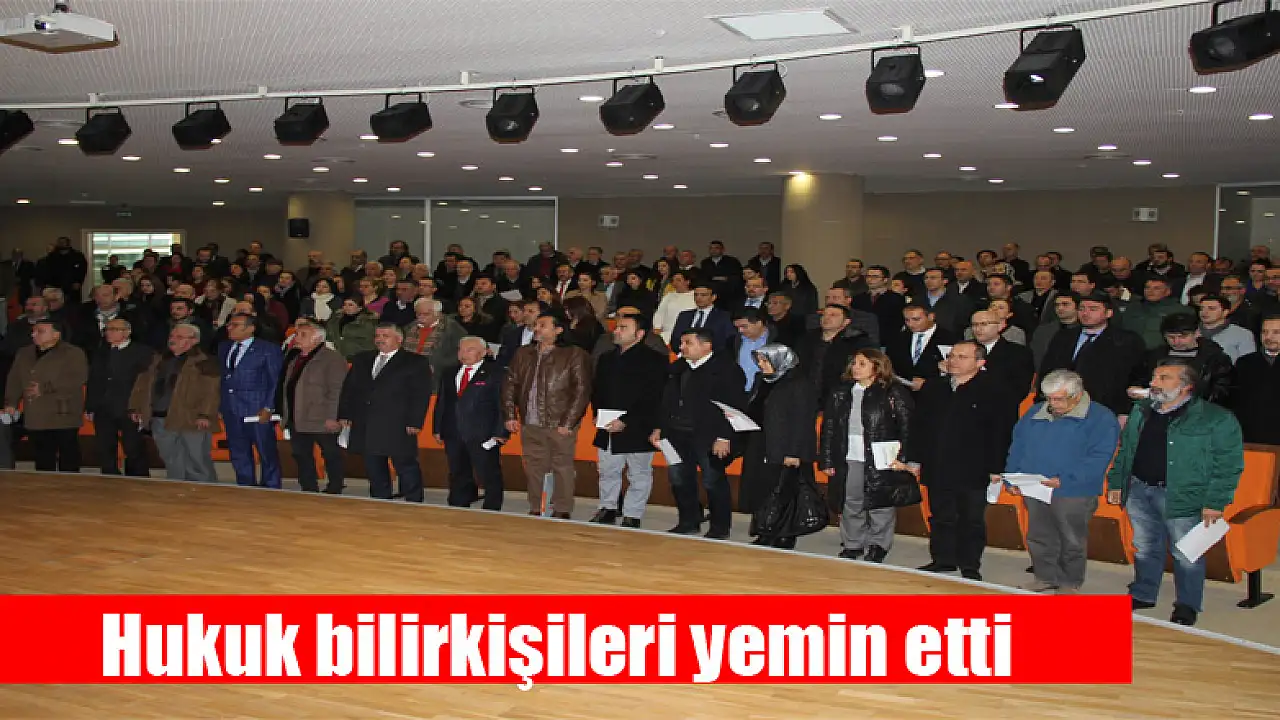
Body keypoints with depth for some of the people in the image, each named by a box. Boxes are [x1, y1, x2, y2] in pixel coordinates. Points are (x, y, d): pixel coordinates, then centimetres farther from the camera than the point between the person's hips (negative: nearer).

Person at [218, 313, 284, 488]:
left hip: (257, 410, -6)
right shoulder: (224, 348, 15)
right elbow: (222, 377, 14)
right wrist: (220, 406, 6)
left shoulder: (268, 349, -3)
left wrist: (268, 408, -12)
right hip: (231, 411, 6)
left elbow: (276, 381, -5)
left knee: (267, 453, 0)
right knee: (239, 454, 11)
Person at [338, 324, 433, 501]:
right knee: (373, 467, 11)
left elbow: (421, 395, -6)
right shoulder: (361, 360, 17)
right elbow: (348, 388, 18)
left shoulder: (416, 362, 0)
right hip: (365, 427, 5)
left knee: (406, 467, -2)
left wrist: (415, 422, -14)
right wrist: (344, 414, 8)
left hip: (397, 428, -5)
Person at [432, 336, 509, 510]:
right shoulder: (449, 373, 16)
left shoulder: (495, 372, -3)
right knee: (458, 475, 12)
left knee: (489, 476, -1)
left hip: (483, 435, -5)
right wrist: (437, 429, 12)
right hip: (453, 435, 6)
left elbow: (503, 403, -7)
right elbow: (441, 402, 18)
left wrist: (501, 432, -13)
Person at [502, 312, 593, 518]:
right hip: (529, 425, 5)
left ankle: (562, 512, 12)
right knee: (533, 468, 10)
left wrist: (567, 423, -13)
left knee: (562, 468, 2)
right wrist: (510, 416, 5)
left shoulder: (574, 355, -5)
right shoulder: (523, 354, 12)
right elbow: (510, 385, 15)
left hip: (560, 426, -5)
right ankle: (535, 510, 21)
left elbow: (582, 391, -9)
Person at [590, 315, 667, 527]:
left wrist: (626, 421, -19)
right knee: (607, 470, 14)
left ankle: (632, 516, 14)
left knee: (639, 474, 5)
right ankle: (608, 509, 28)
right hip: (607, 430, 6)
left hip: (638, 430, -6)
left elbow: (653, 398, -15)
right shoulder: (606, 359, 14)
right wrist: (598, 414, 2)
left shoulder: (654, 360, -9)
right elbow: (596, 391, 20)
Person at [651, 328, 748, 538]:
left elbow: (734, 405, -14)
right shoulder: (678, 368, 13)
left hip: (710, 438, -7)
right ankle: (689, 523, 25)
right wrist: (660, 428, 13)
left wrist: (724, 437, -19)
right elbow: (667, 400, 19)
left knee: (713, 481, 0)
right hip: (678, 435, 7)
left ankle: (720, 528, 13)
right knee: (679, 479, 11)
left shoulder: (726, 369, -9)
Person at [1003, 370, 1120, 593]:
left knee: (1072, 541, 8)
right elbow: (1017, 449, 13)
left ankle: (1070, 583, 24)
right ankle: (1045, 577, 29)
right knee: (1039, 537, 13)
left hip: (1074, 494, -5)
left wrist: (1063, 480, -24)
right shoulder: (1035, 413, 10)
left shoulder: (1101, 419, -8)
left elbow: (1098, 458, -17)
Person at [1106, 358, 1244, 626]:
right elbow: (1124, 451, 18)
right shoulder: (1141, 411, 8)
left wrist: (1215, 503, -14)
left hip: (1182, 497, -5)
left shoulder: (1216, 419, -10)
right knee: (1145, 548, 17)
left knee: (1186, 554, 5)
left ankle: (1187, 605, 22)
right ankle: (1143, 595, 32)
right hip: (1139, 491, 5)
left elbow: (1229, 464, -10)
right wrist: (1116, 483, 13)